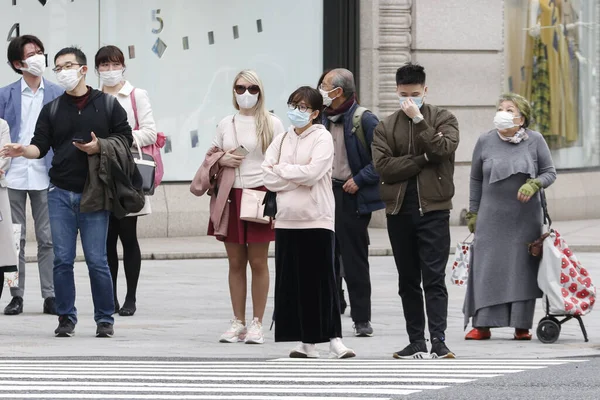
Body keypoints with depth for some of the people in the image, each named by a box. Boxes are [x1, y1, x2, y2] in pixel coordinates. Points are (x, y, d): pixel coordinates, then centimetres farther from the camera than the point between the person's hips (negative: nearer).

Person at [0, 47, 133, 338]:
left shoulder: (107, 104, 5)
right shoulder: (52, 110, 11)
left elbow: (125, 138, 5)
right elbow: (40, 146, 5)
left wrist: (100, 147, -11)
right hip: (60, 193, 2)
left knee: (97, 260, -3)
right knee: (62, 259, 1)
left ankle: (105, 319, 7)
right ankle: (66, 318, 9)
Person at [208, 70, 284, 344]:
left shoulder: (272, 124, 2)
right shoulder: (225, 124, 12)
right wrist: (222, 160, -4)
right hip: (230, 197, 3)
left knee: (258, 262, 0)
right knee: (235, 262, 5)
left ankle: (257, 324, 5)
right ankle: (238, 323, 10)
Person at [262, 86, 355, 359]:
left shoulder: (322, 138, -2)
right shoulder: (282, 140, 12)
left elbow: (313, 172, -15)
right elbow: (268, 177, 2)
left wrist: (282, 170, -4)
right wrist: (299, 178, -9)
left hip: (317, 220, -5)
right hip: (287, 220, 5)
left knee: (322, 280, -4)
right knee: (292, 282, 3)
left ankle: (333, 337, 0)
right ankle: (306, 341, 7)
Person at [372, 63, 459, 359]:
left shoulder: (443, 119, 5)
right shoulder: (385, 128, 10)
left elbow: (444, 149, -15)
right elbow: (383, 166, -5)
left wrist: (418, 120, -14)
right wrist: (423, 159, -10)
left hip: (433, 209, -3)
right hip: (399, 211, 3)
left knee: (434, 278, -10)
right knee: (408, 280, 8)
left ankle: (438, 340, -14)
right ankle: (416, 341, 13)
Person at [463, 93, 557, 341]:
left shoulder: (534, 141, -2)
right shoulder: (485, 141, 2)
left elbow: (550, 173, 4)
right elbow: (476, 179, 11)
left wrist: (534, 185, -16)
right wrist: (473, 213, 9)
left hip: (525, 219, -1)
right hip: (492, 217, 1)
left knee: (523, 269, 0)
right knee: (486, 269, -3)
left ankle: (522, 326, 6)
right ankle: (482, 325, 1)